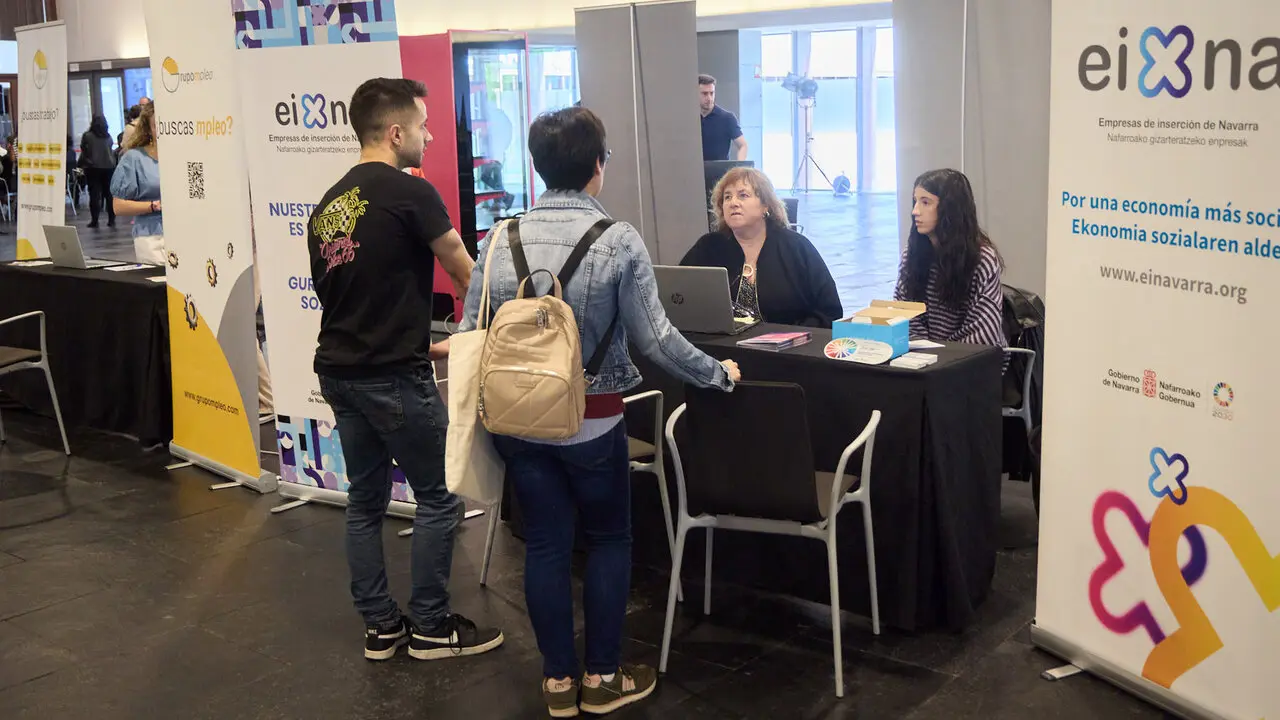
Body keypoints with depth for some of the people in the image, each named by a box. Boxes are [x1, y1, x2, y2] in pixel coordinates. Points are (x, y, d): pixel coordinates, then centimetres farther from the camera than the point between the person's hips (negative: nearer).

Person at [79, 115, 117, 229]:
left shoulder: (87, 136, -5)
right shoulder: (108, 136, 4)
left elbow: (84, 152, 1)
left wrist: (82, 164, 14)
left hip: (93, 168, -3)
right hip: (109, 167, 3)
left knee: (94, 195, -1)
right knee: (109, 194, 7)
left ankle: (94, 220, -2)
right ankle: (111, 220, 7)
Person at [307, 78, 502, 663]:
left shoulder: (328, 204, 11)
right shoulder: (410, 193, -12)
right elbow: (466, 276, -2)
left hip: (338, 371, 8)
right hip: (392, 378, -8)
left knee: (365, 499, 14)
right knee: (439, 497, 5)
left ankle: (380, 626, 21)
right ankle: (430, 628, 12)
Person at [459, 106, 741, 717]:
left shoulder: (500, 238, -2)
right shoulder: (618, 240, -13)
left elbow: (470, 331, 2)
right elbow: (654, 339, -12)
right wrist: (718, 374, 3)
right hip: (590, 420, -3)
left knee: (545, 542, 12)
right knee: (608, 539, 14)